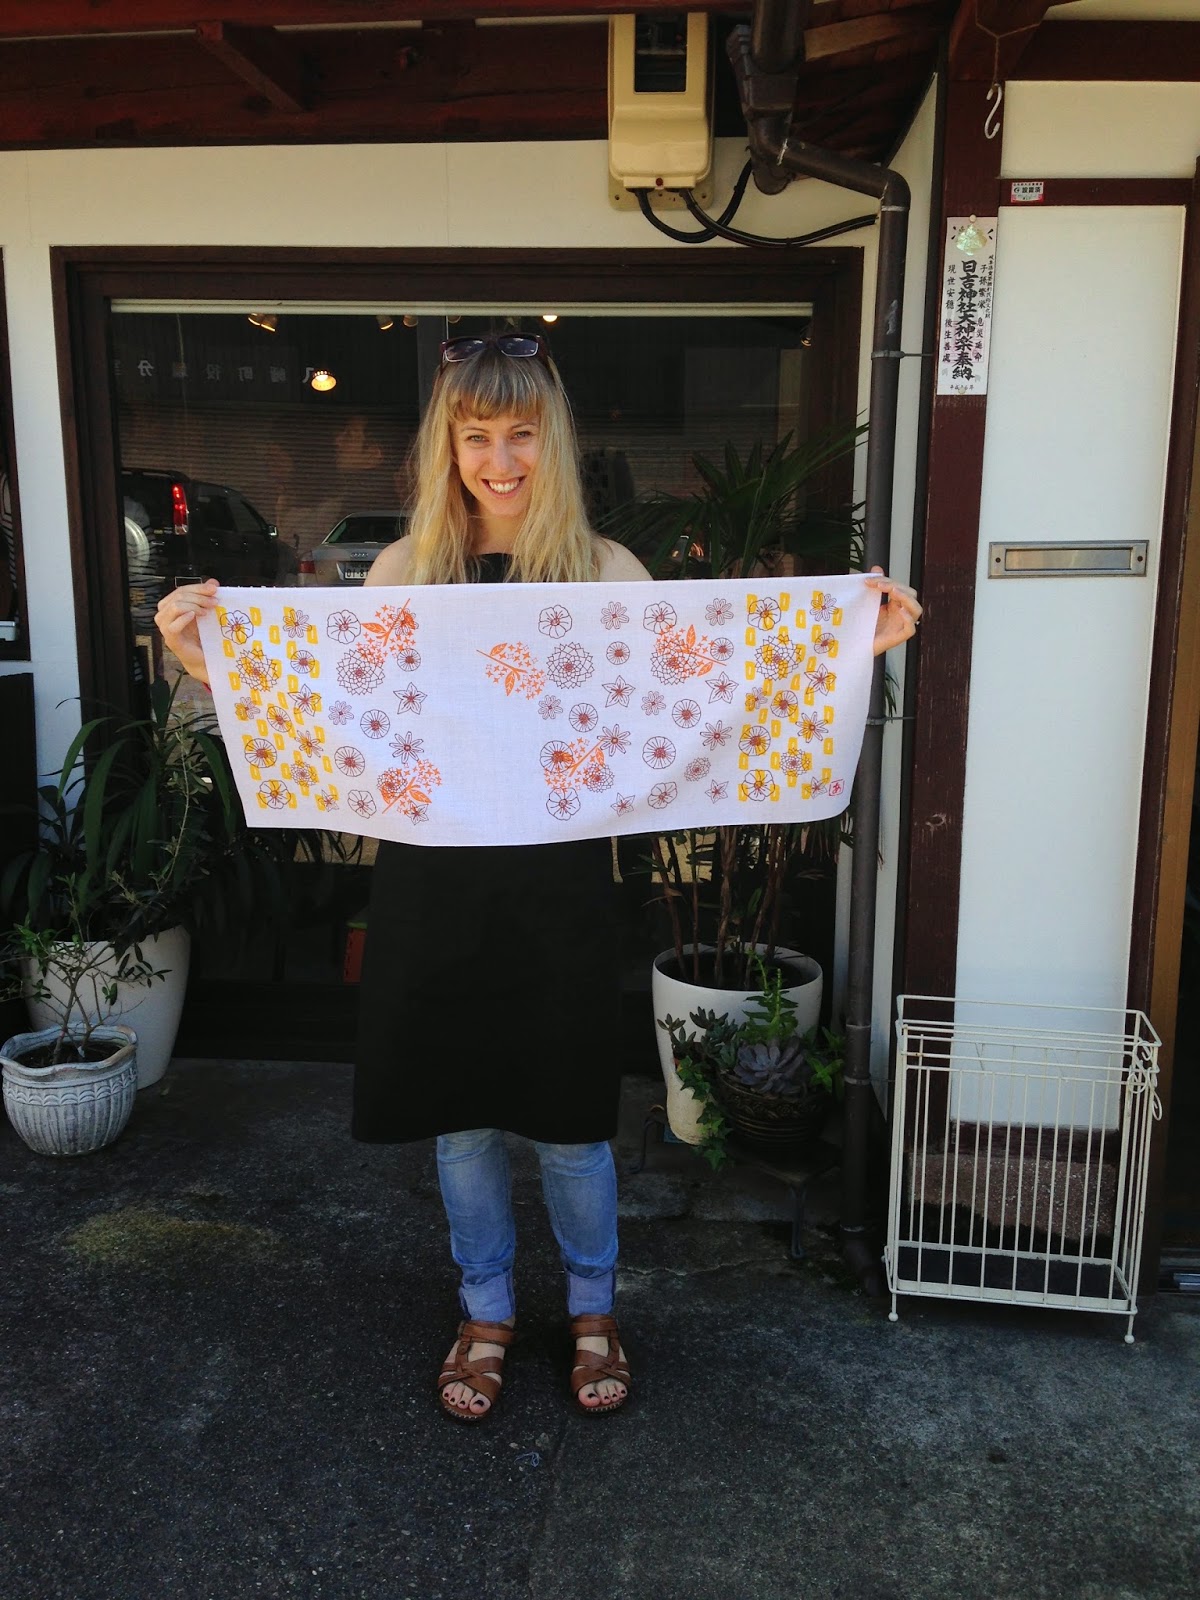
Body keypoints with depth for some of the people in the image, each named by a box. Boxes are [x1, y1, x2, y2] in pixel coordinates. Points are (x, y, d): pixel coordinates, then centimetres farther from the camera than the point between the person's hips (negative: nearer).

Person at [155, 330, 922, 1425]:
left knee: (567, 1118, 12)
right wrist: (210, 664, -12)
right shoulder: (407, 568, 2)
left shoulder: (604, 570, -2)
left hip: (557, 881, -1)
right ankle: (487, 1314, 41)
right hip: (433, 881, 2)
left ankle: (593, 1311, 40)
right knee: (459, 1117, 16)